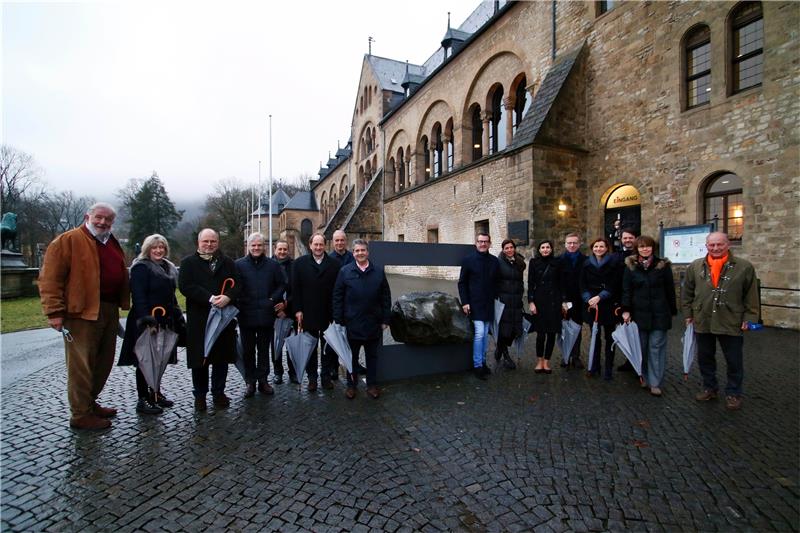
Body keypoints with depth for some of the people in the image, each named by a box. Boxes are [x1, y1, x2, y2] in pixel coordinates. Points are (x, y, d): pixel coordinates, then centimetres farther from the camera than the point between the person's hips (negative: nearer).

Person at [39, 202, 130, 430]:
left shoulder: (113, 244, 17)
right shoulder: (68, 240, -6)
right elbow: (50, 277, -11)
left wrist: (122, 305, 15)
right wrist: (54, 311, -16)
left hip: (110, 311, 8)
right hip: (82, 312, -8)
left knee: (104, 362, 16)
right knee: (81, 365, 0)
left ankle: (90, 402, 31)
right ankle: (81, 415, 11)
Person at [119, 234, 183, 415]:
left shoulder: (169, 267, 14)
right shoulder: (141, 267, -10)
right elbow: (138, 296, -19)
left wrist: (178, 316, 14)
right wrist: (145, 318, -27)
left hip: (165, 321, 8)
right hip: (148, 321, -8)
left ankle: (155, 393, 28)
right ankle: (143, 400, 11)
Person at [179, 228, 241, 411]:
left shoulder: (228, 262, 11)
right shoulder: (188, 262, 4)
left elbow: (237, 284, 2)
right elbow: (185, 286, -9)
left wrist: (227, 297, -19)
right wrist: (210, 298, -19)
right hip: (199, 318, -2)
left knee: (222, 357, 8)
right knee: (199, 358, 6)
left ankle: (219, 393, 22)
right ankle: (200, 395, 22)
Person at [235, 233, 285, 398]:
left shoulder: (272, 265, 4)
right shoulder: (239, 265, 0)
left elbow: (281, 285, 6)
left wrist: (273, 300, -7)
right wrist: (240, 304, -11)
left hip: (266, 315, 1)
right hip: (246, 315, -1)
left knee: (264, 349, 12)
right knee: (248, 350, 9)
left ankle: (263, 380, 24)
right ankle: (250, 382, 21)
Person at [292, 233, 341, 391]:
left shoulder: (334, 264, 0)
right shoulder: (299, 263, 1)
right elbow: (295, 289, 0)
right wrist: (298, 310, -6)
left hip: (329, 314, 0)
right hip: (308, 314, 0)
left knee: (328, 348, 10)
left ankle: (326, 376, 25)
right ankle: (312, 377, 25)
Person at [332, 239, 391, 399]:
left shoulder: (379, 271, 2)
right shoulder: (345, 271, -2)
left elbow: (386, 297, 3)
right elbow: (337, 297, -2)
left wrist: (385, 319, 0)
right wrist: (338, 320, -6)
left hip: (373, 324, 1)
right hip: (352, 324, -1)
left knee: (372, 356, 14)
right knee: (352, 356, 13)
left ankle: (371, 385, 29)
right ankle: (351, 385, 29)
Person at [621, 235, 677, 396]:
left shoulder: (663, 265, 1)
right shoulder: (630, 266, 3)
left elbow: (670, 290, 4)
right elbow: (626, 290, 1)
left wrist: (672, 311, 5)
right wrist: (626, 310, -6)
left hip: (659, 314, -1)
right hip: (639, 313, 1)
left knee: (656, 348, 1)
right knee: (641, 347, 8)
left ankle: (655, 383, 7)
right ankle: (643, 377, 23)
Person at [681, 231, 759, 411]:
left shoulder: (744, 267, -5)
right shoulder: (695, 266, 1)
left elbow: (751, 296, 0)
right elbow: (687, 292, 8)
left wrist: (749, 318, -3)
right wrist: (688, 314, 7)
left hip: (731, 323, -2)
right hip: (702, 322, 2)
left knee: (734, 362, 10)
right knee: (705, 358, 14)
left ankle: (733, 393, 27)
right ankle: (709, 388, 31)